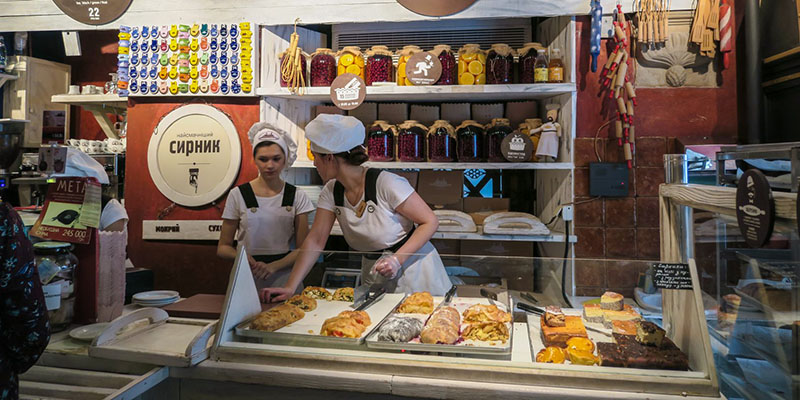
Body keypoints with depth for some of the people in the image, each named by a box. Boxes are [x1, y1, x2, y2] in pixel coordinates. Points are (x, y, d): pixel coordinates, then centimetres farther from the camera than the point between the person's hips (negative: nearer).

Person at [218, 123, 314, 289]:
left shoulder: (297, 197, 5)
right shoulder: (238, 195, 5)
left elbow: (303, 249, 3)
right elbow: (223, 247, 9)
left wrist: (273, 266, -12)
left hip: (285, 281, 0)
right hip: (248, 281, 0)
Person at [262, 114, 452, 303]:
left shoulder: (386, 183, -23)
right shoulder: (331, 192, -3)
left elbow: (430, 222, -17)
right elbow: (315, 240, -6)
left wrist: (397, 259, -26)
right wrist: (290, 286, -16)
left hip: (413, 270, -5)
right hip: (374, 277, 5)